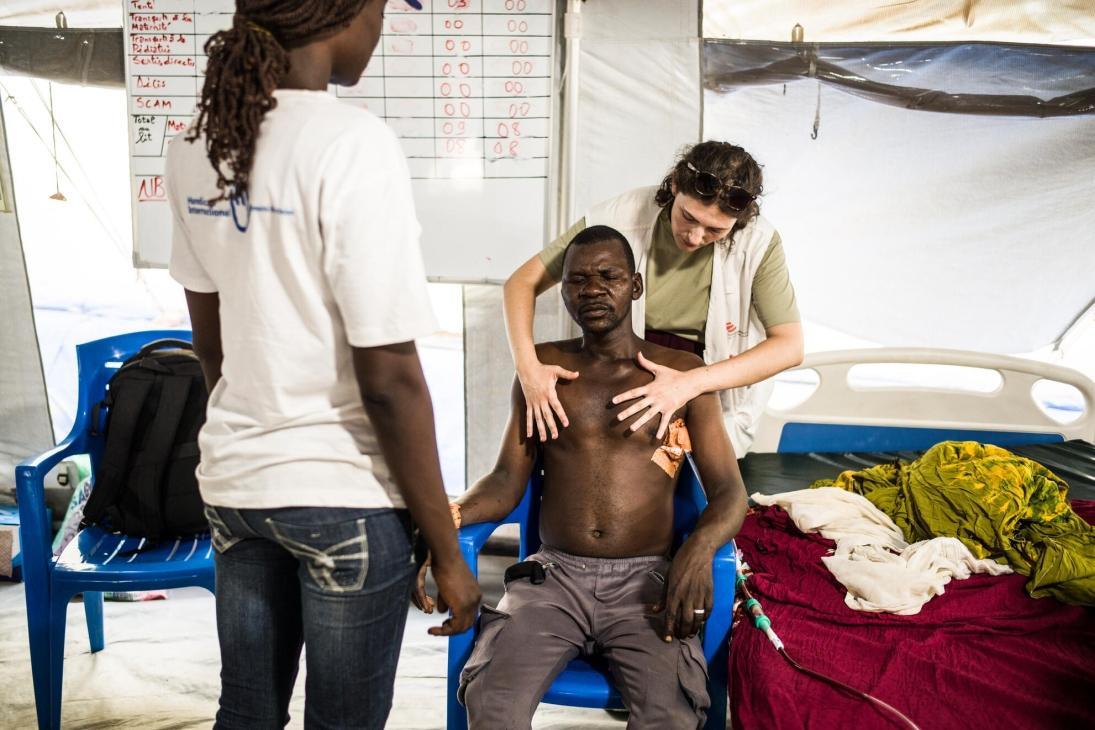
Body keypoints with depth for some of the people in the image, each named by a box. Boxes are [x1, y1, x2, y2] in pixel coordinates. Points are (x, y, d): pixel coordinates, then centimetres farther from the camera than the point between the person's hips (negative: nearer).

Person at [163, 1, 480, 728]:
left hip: (232, 478, 7)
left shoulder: (197, 144, 2)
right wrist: (446, 551, -11)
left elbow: (211, 336, 11)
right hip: (343, 492, -6)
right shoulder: (353, 143, -19)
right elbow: (389, 377, -20)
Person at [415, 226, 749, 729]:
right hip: (552, 574, 1)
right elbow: (508, 481, 7)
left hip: (644, 580, -1)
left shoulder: (682, 371, 8)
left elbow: (729, 490, 4)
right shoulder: (542, 366, 12)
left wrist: (699, 548, -19)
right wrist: (448, 514, -15)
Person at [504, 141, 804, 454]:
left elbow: (789, 346, -19)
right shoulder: (622, 217, -18)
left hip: (715, 392, 0)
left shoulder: (759, 242, -17)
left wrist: (690, 383, -33)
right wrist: (528, 367, -31)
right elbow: (522, 282, -13)